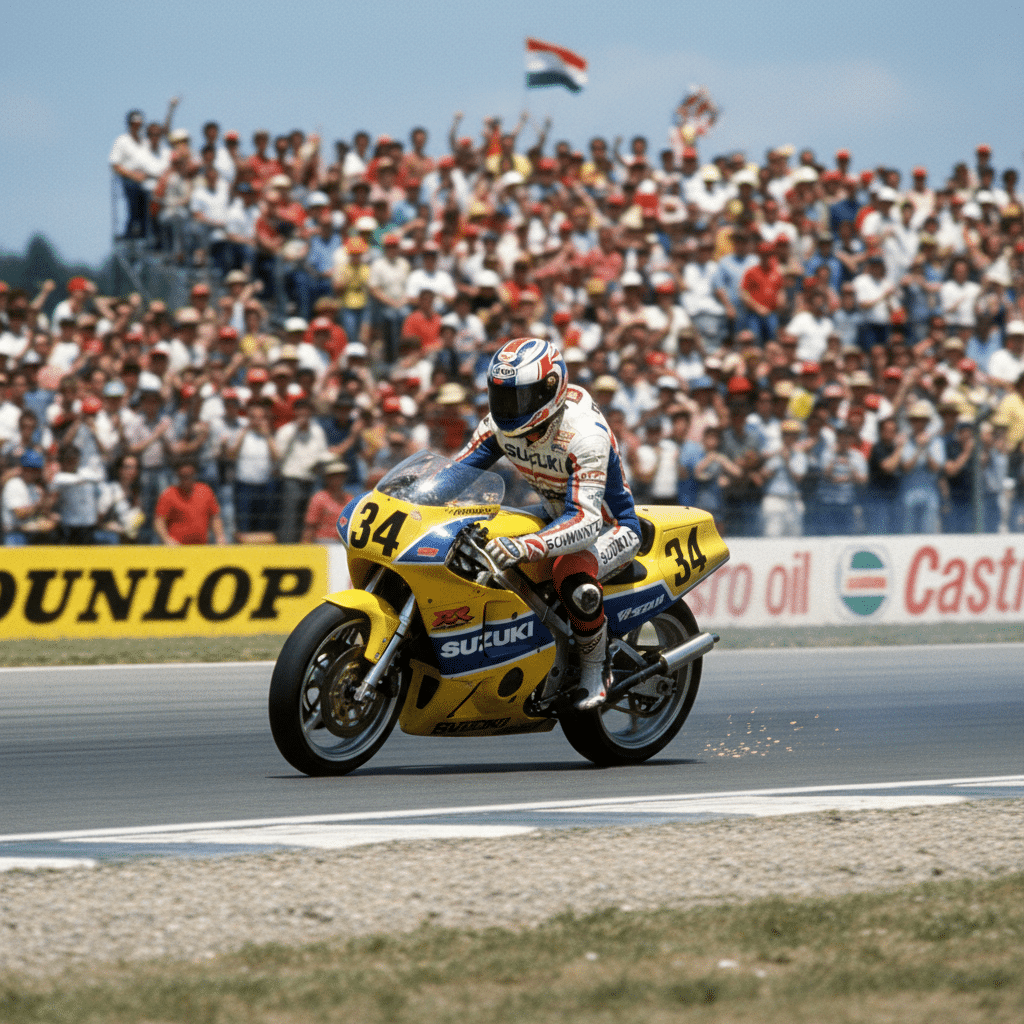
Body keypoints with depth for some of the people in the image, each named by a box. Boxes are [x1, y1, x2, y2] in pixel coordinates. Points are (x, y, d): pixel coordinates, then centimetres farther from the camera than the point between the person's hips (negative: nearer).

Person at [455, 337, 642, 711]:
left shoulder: (585, 434, -33)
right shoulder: (502, 424, -11)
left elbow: (585, 518, -42)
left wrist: (526, 546, -57)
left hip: (611, 527, -8)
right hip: (555, 517, 8)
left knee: (575, 577, -39)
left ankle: (593, 671, -15)